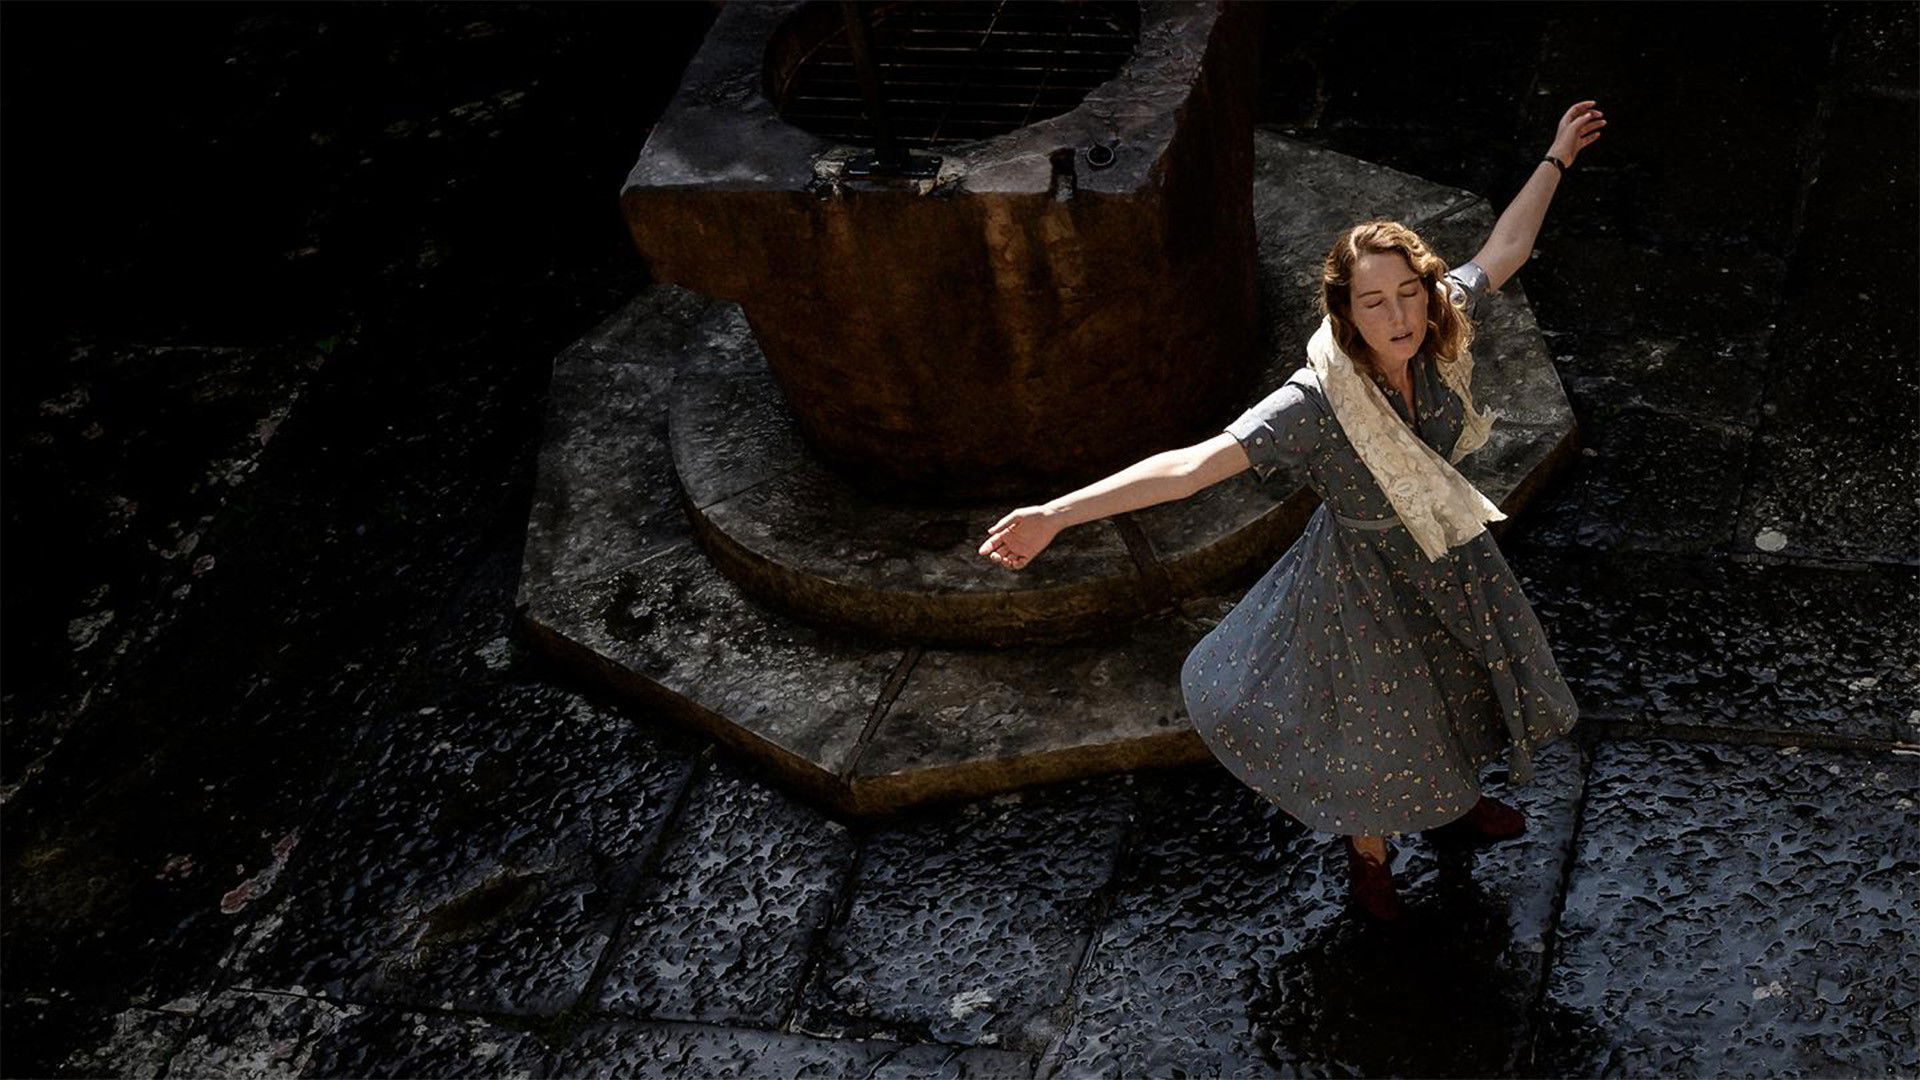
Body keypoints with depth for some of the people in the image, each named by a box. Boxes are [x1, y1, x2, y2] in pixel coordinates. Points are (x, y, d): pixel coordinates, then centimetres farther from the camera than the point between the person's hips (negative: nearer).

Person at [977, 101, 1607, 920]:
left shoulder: (1439, 333, -23)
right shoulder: (1315, 405, -39)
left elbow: (1503, 251, -3)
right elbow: (1192, 465, -47)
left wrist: (1556, 160, 6)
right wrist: (1058, 514, -56)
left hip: (1445, 554, 6)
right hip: (1367, 580, -6)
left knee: (1460, 684, 30)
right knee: (1379, 725, 17)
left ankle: (1450, 806, 64)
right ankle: (1369, 856, 51)